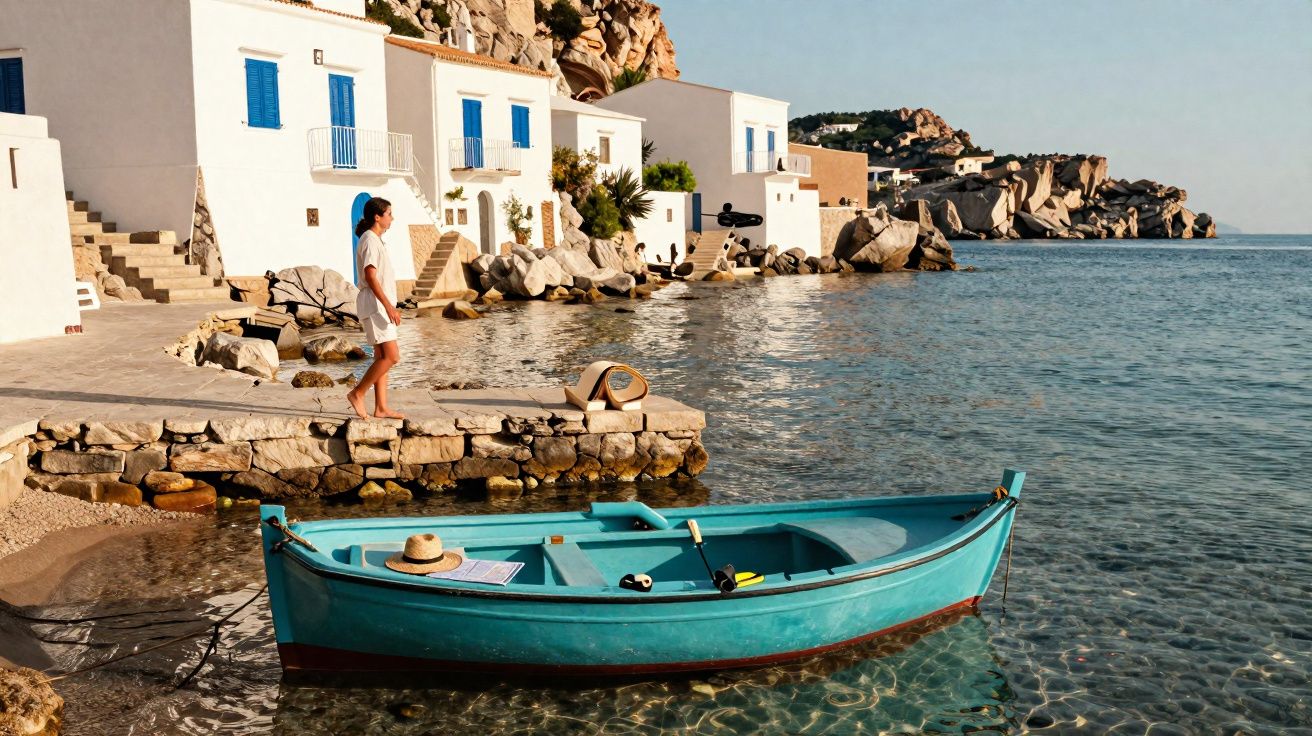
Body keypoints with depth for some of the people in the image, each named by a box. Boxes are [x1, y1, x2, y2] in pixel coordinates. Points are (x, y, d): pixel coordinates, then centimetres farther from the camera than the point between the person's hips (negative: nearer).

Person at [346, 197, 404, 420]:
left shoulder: (376, 240, 18)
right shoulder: (370, 240, -13)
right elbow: (370, 277, -21)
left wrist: (390, 306, 22)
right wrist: (388, 306, -26)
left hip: (380, 305, 10)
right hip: (374, 304, -10)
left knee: (382, 357, 7)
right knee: (391, 356, -12)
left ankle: (381, 408, 8)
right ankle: (358, 393, -2)